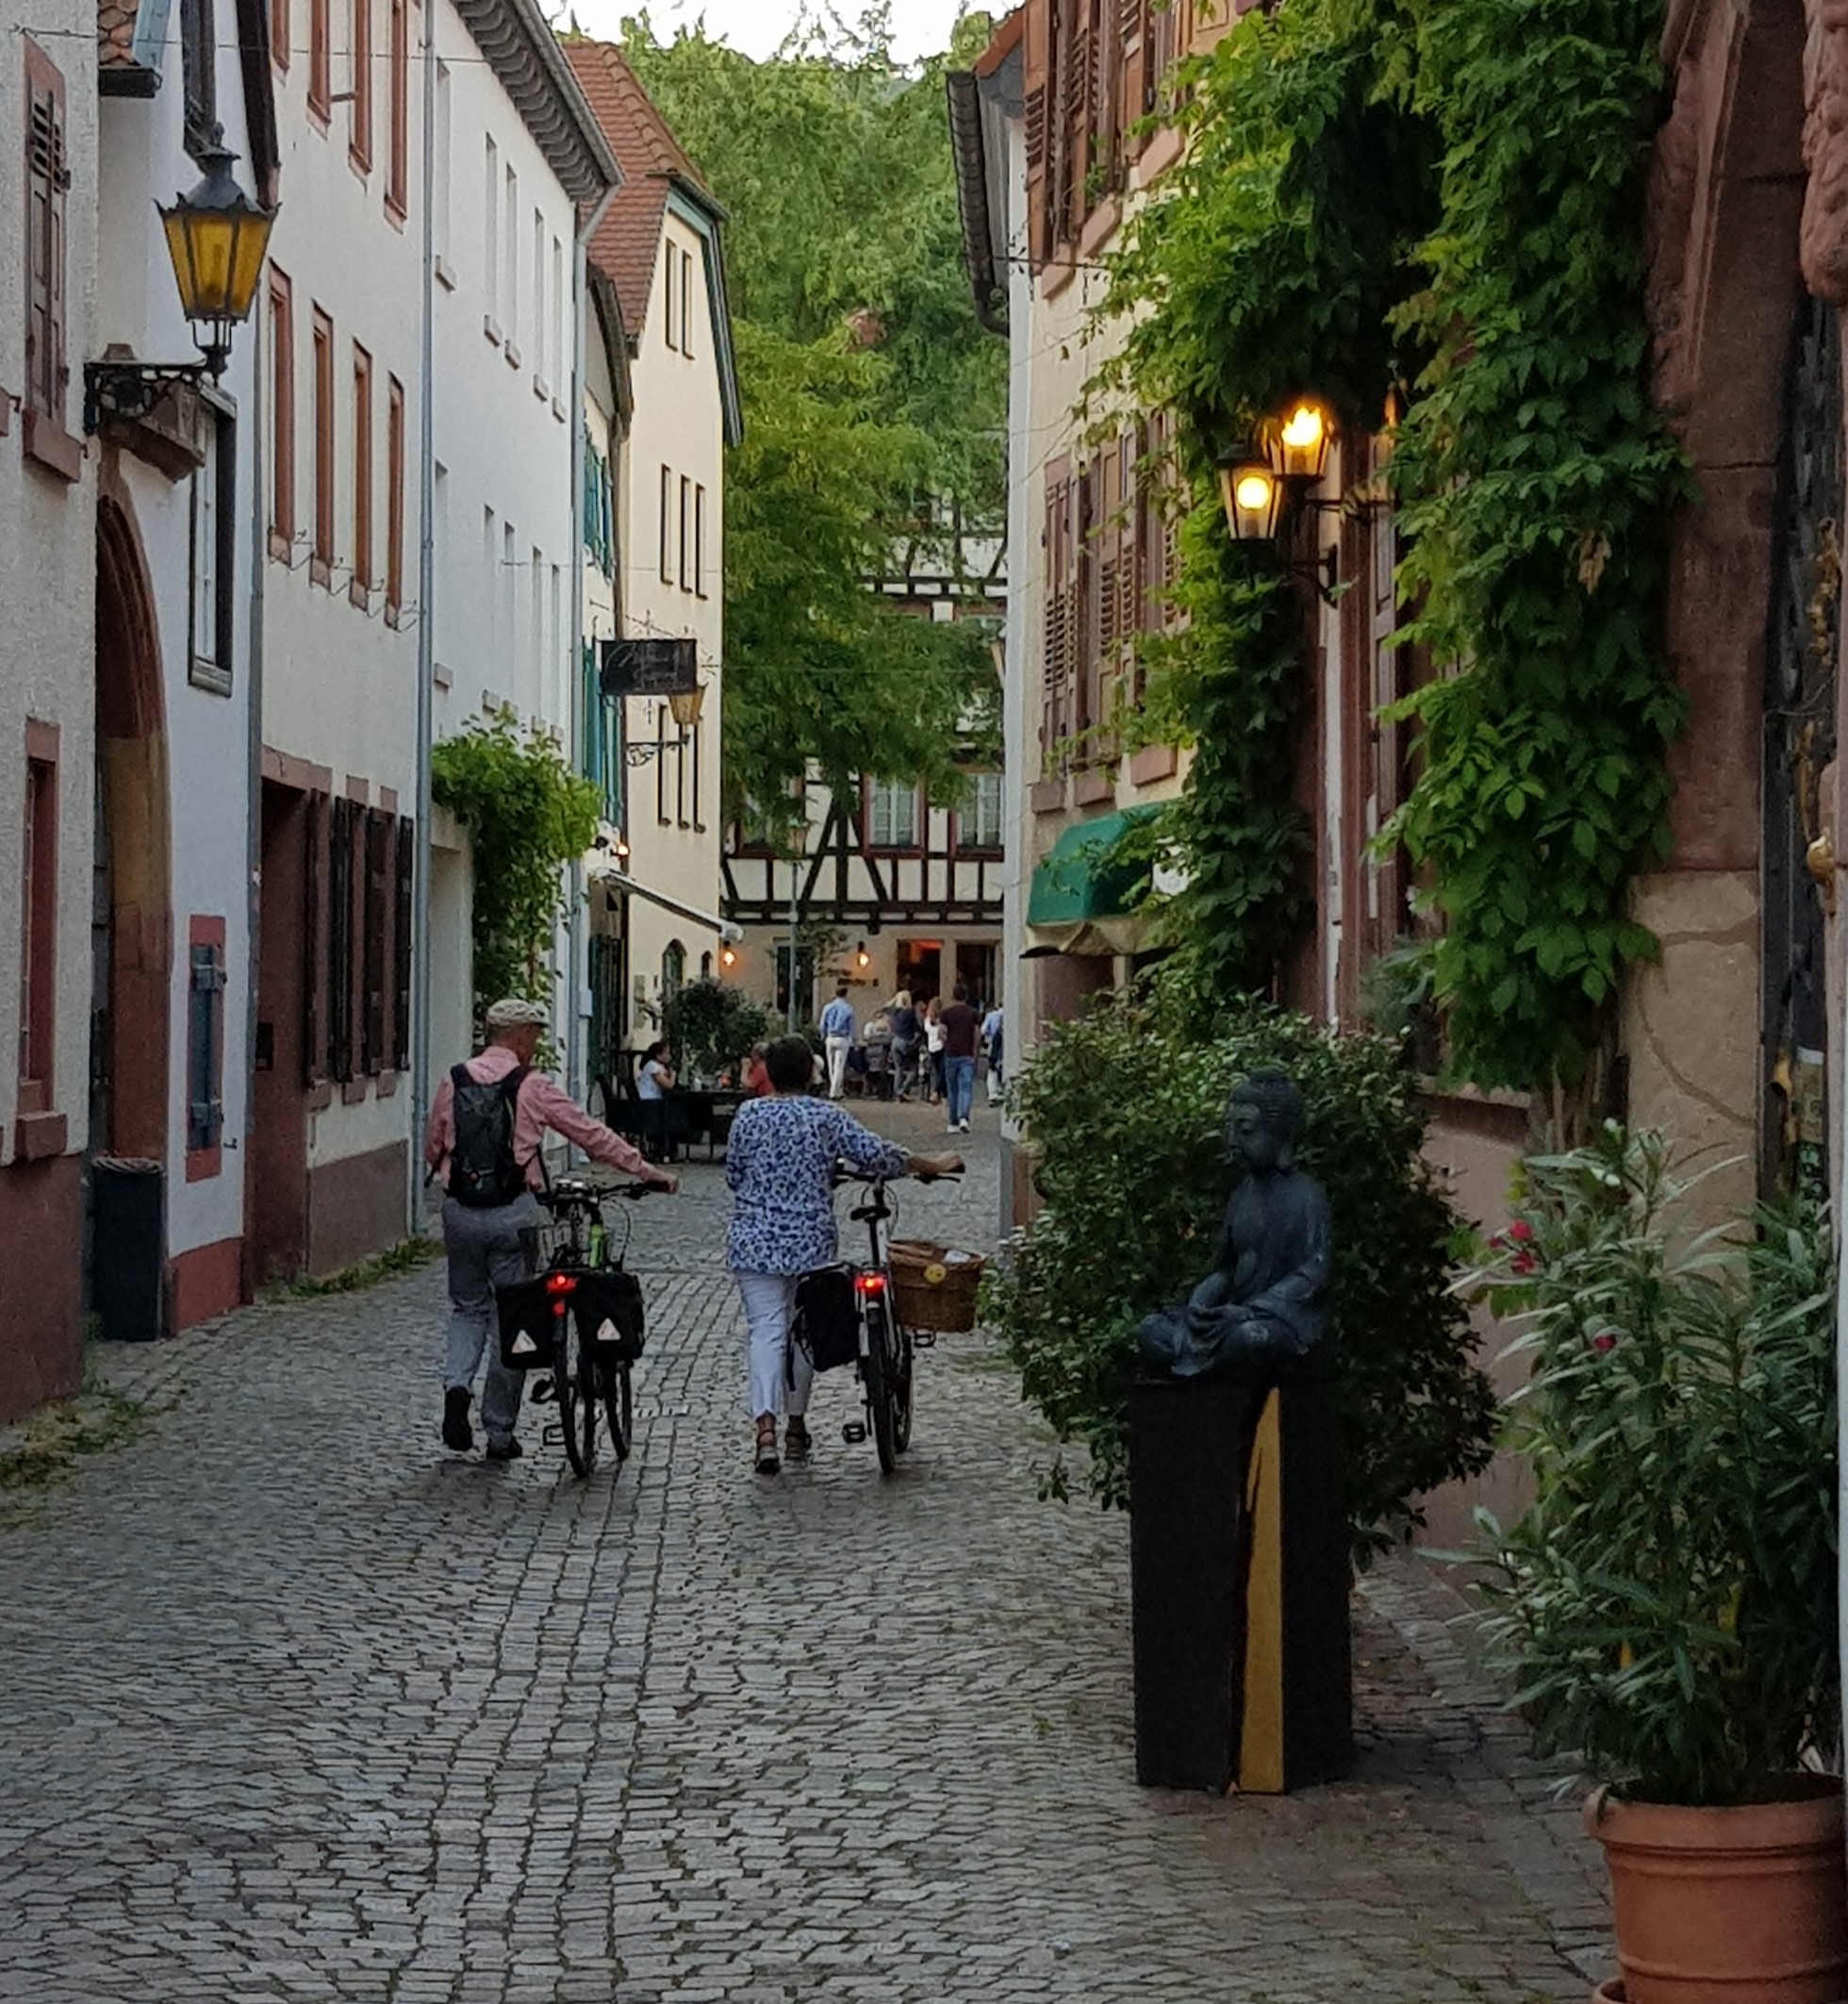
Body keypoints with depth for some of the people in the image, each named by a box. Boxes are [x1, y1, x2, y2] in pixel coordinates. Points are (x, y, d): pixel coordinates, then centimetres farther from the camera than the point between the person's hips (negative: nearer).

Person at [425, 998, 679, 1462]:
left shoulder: (454, 1082, 5)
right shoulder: (532, 1087, -6)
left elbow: (432, 1149, 13)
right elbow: (591, 1135, -4)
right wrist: (648, 1171, 3)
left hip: (460, 1210, 3)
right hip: (513, 1214, -3)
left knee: (468, 1308, 20)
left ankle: (456, 1384, -8)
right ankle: (499, 1432, 10)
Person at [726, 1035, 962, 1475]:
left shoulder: (749, 1114, 0)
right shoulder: (827, 1118, -3)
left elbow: (733, 1173, 8)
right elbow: (879, 1156, -5)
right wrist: (933, 1166, 8)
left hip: (755, 1243, 0)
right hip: (811, 1243, 0)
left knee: (766, 1330, -3)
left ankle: (766, 1426, -21)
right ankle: (797, 1425, 22)